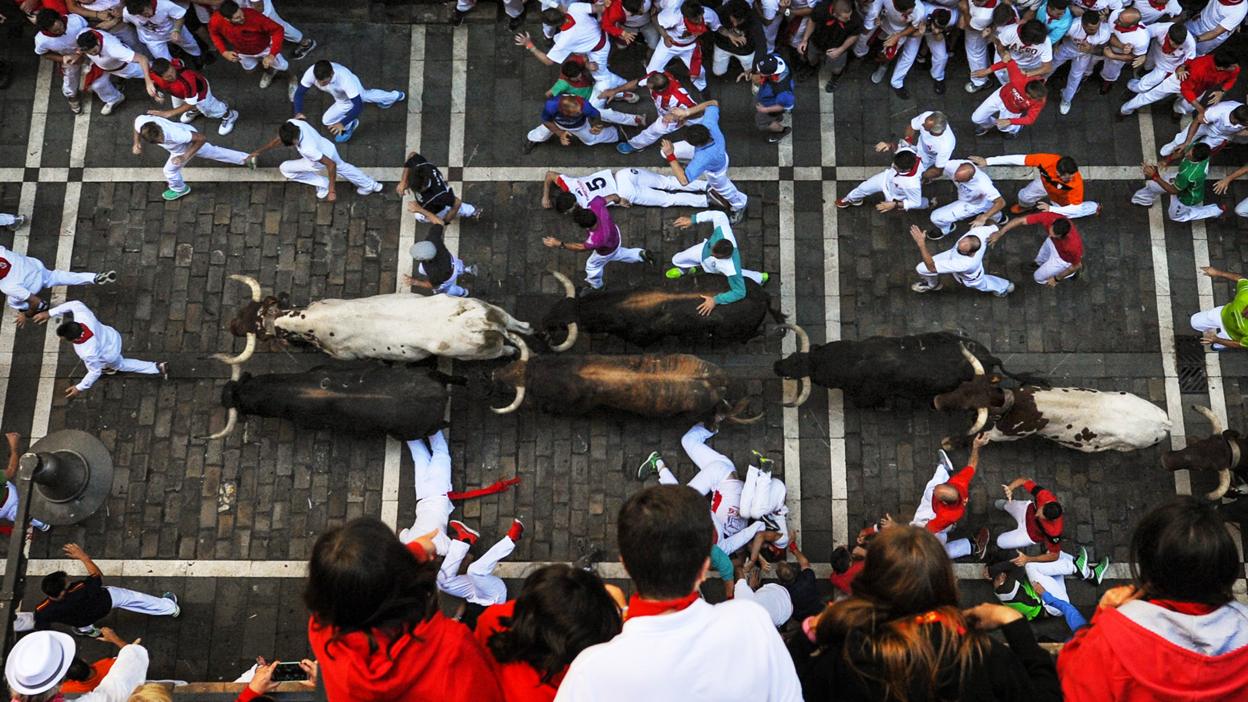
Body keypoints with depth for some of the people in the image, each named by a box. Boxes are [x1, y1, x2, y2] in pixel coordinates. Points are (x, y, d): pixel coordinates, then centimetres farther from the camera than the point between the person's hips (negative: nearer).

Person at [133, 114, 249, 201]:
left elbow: (201, 138, -35)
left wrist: (185, 157, -33)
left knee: (170, 170, 14)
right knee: (212, 151, 25)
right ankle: (244, 158, 46)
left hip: (188, 145, -5)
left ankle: (180, 189, 48)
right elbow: (138, 127, -6)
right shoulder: (140, 121, -34)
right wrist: (137, 143, -15)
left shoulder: (173, 134, -47)